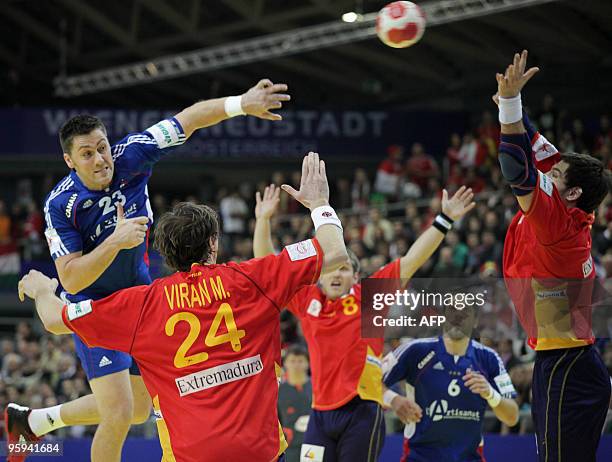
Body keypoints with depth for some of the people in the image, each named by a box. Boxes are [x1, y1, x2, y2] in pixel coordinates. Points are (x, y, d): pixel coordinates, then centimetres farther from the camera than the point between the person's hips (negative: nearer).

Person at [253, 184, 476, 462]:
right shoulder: (307, 300, 10)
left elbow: (412, 261, 2)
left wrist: (444, 220, -1)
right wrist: (263, 219, 8)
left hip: (361, 412, -3)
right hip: (321, 413, 3)